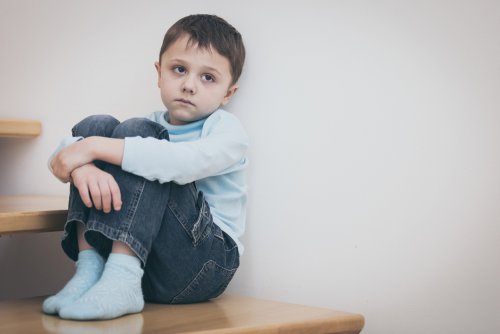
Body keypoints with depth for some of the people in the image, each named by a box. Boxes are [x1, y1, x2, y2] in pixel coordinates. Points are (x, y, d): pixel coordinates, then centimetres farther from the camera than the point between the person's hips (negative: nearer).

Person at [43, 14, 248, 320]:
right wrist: (83, 166, -25)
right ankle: (90, 270, -17)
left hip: (203, 264, -5)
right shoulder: (151, 129, 15)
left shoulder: (227, 130, -1)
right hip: (129, 254, 5)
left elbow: (184, 162, -27)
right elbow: (67, 151, 0)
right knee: (96, 126, -6)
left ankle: (121, 282, -32)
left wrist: (94, 148, -26)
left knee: (135, 133, -20)